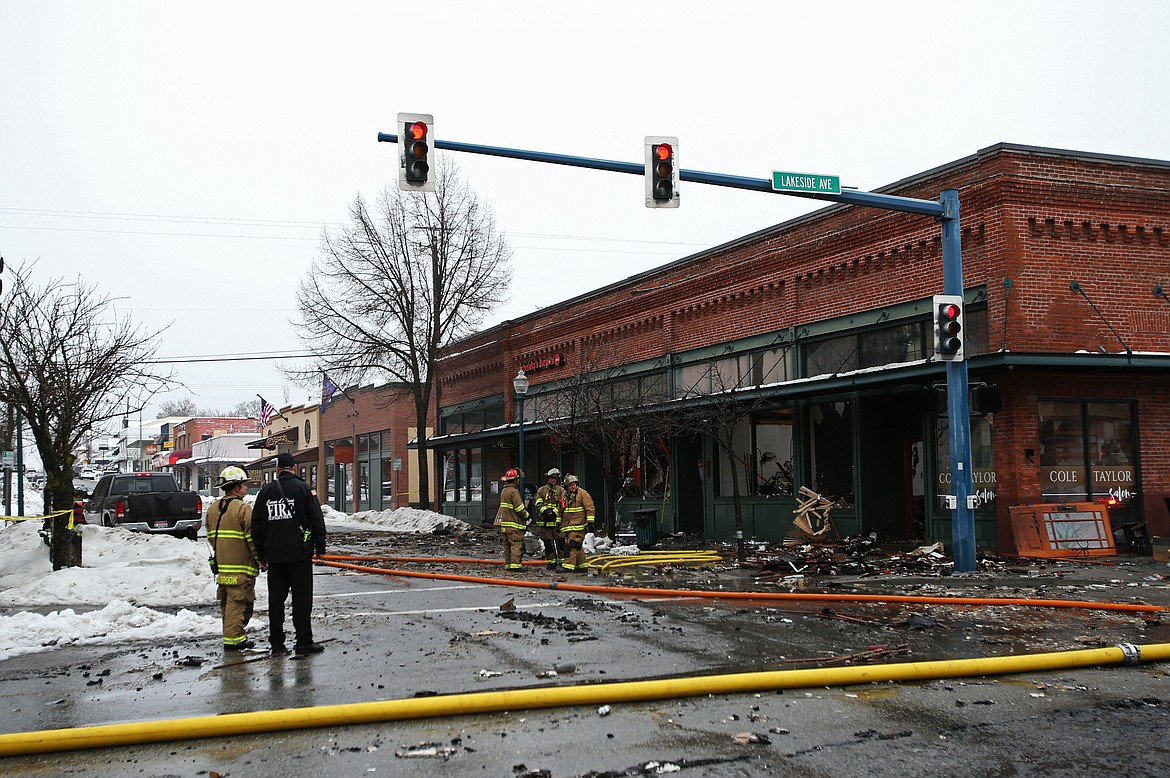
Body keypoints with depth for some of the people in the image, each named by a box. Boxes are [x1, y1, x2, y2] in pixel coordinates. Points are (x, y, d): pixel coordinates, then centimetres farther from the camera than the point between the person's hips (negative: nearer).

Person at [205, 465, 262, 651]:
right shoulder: (243, 508, -15)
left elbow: (211, 536, 17)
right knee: (238, 602, -4)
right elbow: (252, 537, -15)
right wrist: (261, 559, -5)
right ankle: (233, 639, -4)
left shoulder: (212, 508, 10)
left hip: (221, 565, 8)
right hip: (241, 567, -8)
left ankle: (233, 635, 26)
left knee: (227, 603, 16)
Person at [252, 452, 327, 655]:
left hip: (274, 555, 3)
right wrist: (320, 547, 3)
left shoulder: (265, 492, 8)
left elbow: (256, 525, 12)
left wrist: (261, 554, 18)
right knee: (302, 597, 0)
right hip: (300, 553, -3)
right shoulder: (302, 488, -3)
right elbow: (317, 520, -5)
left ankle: (276, 642, 11)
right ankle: (304, 641, -1)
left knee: (276, 598, 8)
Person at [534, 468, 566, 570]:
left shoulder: (561, 490, 7)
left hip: (557, 520, -2)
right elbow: (538, 504, 3)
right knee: (548, 543, 6)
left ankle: (562, 561, 1)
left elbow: (562, 505, -3)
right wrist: (545, 510, -15)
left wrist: (554, 512, -17)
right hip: (545, 521, 2)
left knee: (560, 542, -5)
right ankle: (551, 562, 14)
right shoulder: (541, 490, 11)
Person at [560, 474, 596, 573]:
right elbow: (561, 511, 25)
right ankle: (583, 566, 21)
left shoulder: (582, 493, -6)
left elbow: (590, 509, -10)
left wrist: (590, 523, -15)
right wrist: (559, 523, 23)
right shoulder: (565, 496, 15)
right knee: (578, 547, 13)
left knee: (573, 545, -14)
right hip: (568, 526, 8)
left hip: (578, 526, -8)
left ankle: (569, 566, -16)